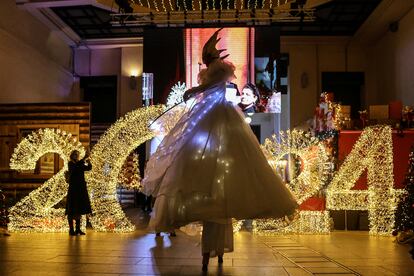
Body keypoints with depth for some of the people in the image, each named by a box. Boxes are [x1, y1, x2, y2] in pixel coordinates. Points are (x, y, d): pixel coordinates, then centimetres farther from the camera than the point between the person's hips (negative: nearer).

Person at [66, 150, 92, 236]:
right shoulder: (71, 164, -4)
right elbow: (76, 166, -25)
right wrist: (84, 158, -29)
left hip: (81, 189, 6)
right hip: (73, 189, -6)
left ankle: (78, 229, 13)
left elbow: (89, 168, -1)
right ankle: (71, 230, 1)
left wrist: (88, 161, -18)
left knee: (79, 209, 8)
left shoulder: (80, 164, 13)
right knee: (72, 210, -3)